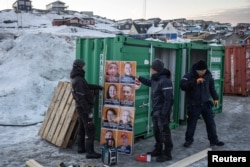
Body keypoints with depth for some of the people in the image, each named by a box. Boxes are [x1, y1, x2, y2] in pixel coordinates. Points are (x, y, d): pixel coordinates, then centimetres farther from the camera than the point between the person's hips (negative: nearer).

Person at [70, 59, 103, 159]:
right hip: (84, 108, -10)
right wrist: (88, 111, -25)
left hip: (80, 107, 10)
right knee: (90, 130, -4)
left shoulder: (76, 78, 9)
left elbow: (87, 86, 24)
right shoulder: (78, 80, -23)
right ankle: (90, 152, 0)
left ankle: (81, 148, 29)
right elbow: (81, 98, -26)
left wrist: (98, 87, 28)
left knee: (82, 128, 18)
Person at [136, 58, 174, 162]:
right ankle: (158, 150, 31)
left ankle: (167, 154, 9)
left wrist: (164, 113, -24)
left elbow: (168, 98, -24)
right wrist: (139, 78, 32)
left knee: (164, 132, -1)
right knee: (156, 131, 17)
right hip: (156, 110, 10)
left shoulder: (165, 81, -22)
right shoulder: (155, 79, 8)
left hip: (162, 111, -10)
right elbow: (149, 83, 34)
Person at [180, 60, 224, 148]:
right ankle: (189, 140, 24)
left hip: (205, 103, 4)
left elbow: (211, 87, 13)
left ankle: (214, 140, 24)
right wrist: (195, 82, -39)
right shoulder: (189, 76, -16)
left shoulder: (208, 75, -1)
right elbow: (183, 85, -32)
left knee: (211, 122, 10)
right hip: (193, 105, -4)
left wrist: (215, 98, 12)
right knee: (191, 123, 6)